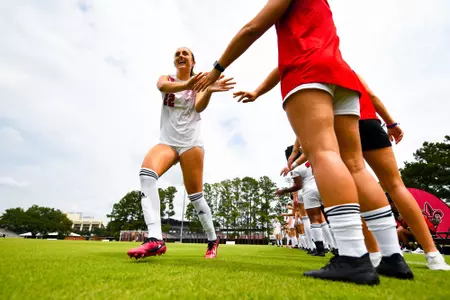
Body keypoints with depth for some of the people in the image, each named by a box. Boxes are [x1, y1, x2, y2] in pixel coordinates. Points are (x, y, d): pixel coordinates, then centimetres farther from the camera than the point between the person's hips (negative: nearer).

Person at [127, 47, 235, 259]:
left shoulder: (198, 82, 10)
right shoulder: (167, 79, 12)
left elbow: (199, 107, -11)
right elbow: (162, 86, -15)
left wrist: (209, 90, -32)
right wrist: (186, 85, -36)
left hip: (190, 142, -1)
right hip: (167, 141, 2)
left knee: (195, 196, -3)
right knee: (146, 172, -28)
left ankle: (213, 240, 16)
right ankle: (155, 239, -33)